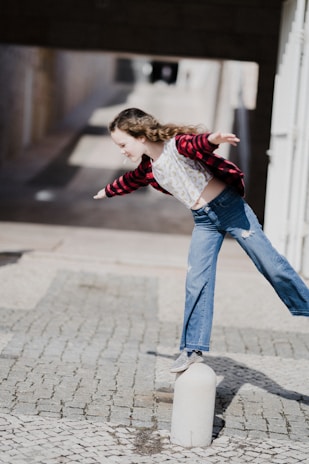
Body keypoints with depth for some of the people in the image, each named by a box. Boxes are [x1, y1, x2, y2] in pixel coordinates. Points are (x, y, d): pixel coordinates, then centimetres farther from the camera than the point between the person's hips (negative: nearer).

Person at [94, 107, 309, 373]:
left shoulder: (177, 144, -18)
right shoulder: (148, 168, 6)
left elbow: (198, 143, -42)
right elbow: (130, 181, 29)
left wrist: (212, 139, -66)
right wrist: (108, 192, 48)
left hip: (229, 206, -6)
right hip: (204, 221, 6)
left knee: (270, 264, -6)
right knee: (197, 282, 0)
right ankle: (193, 348, 5)